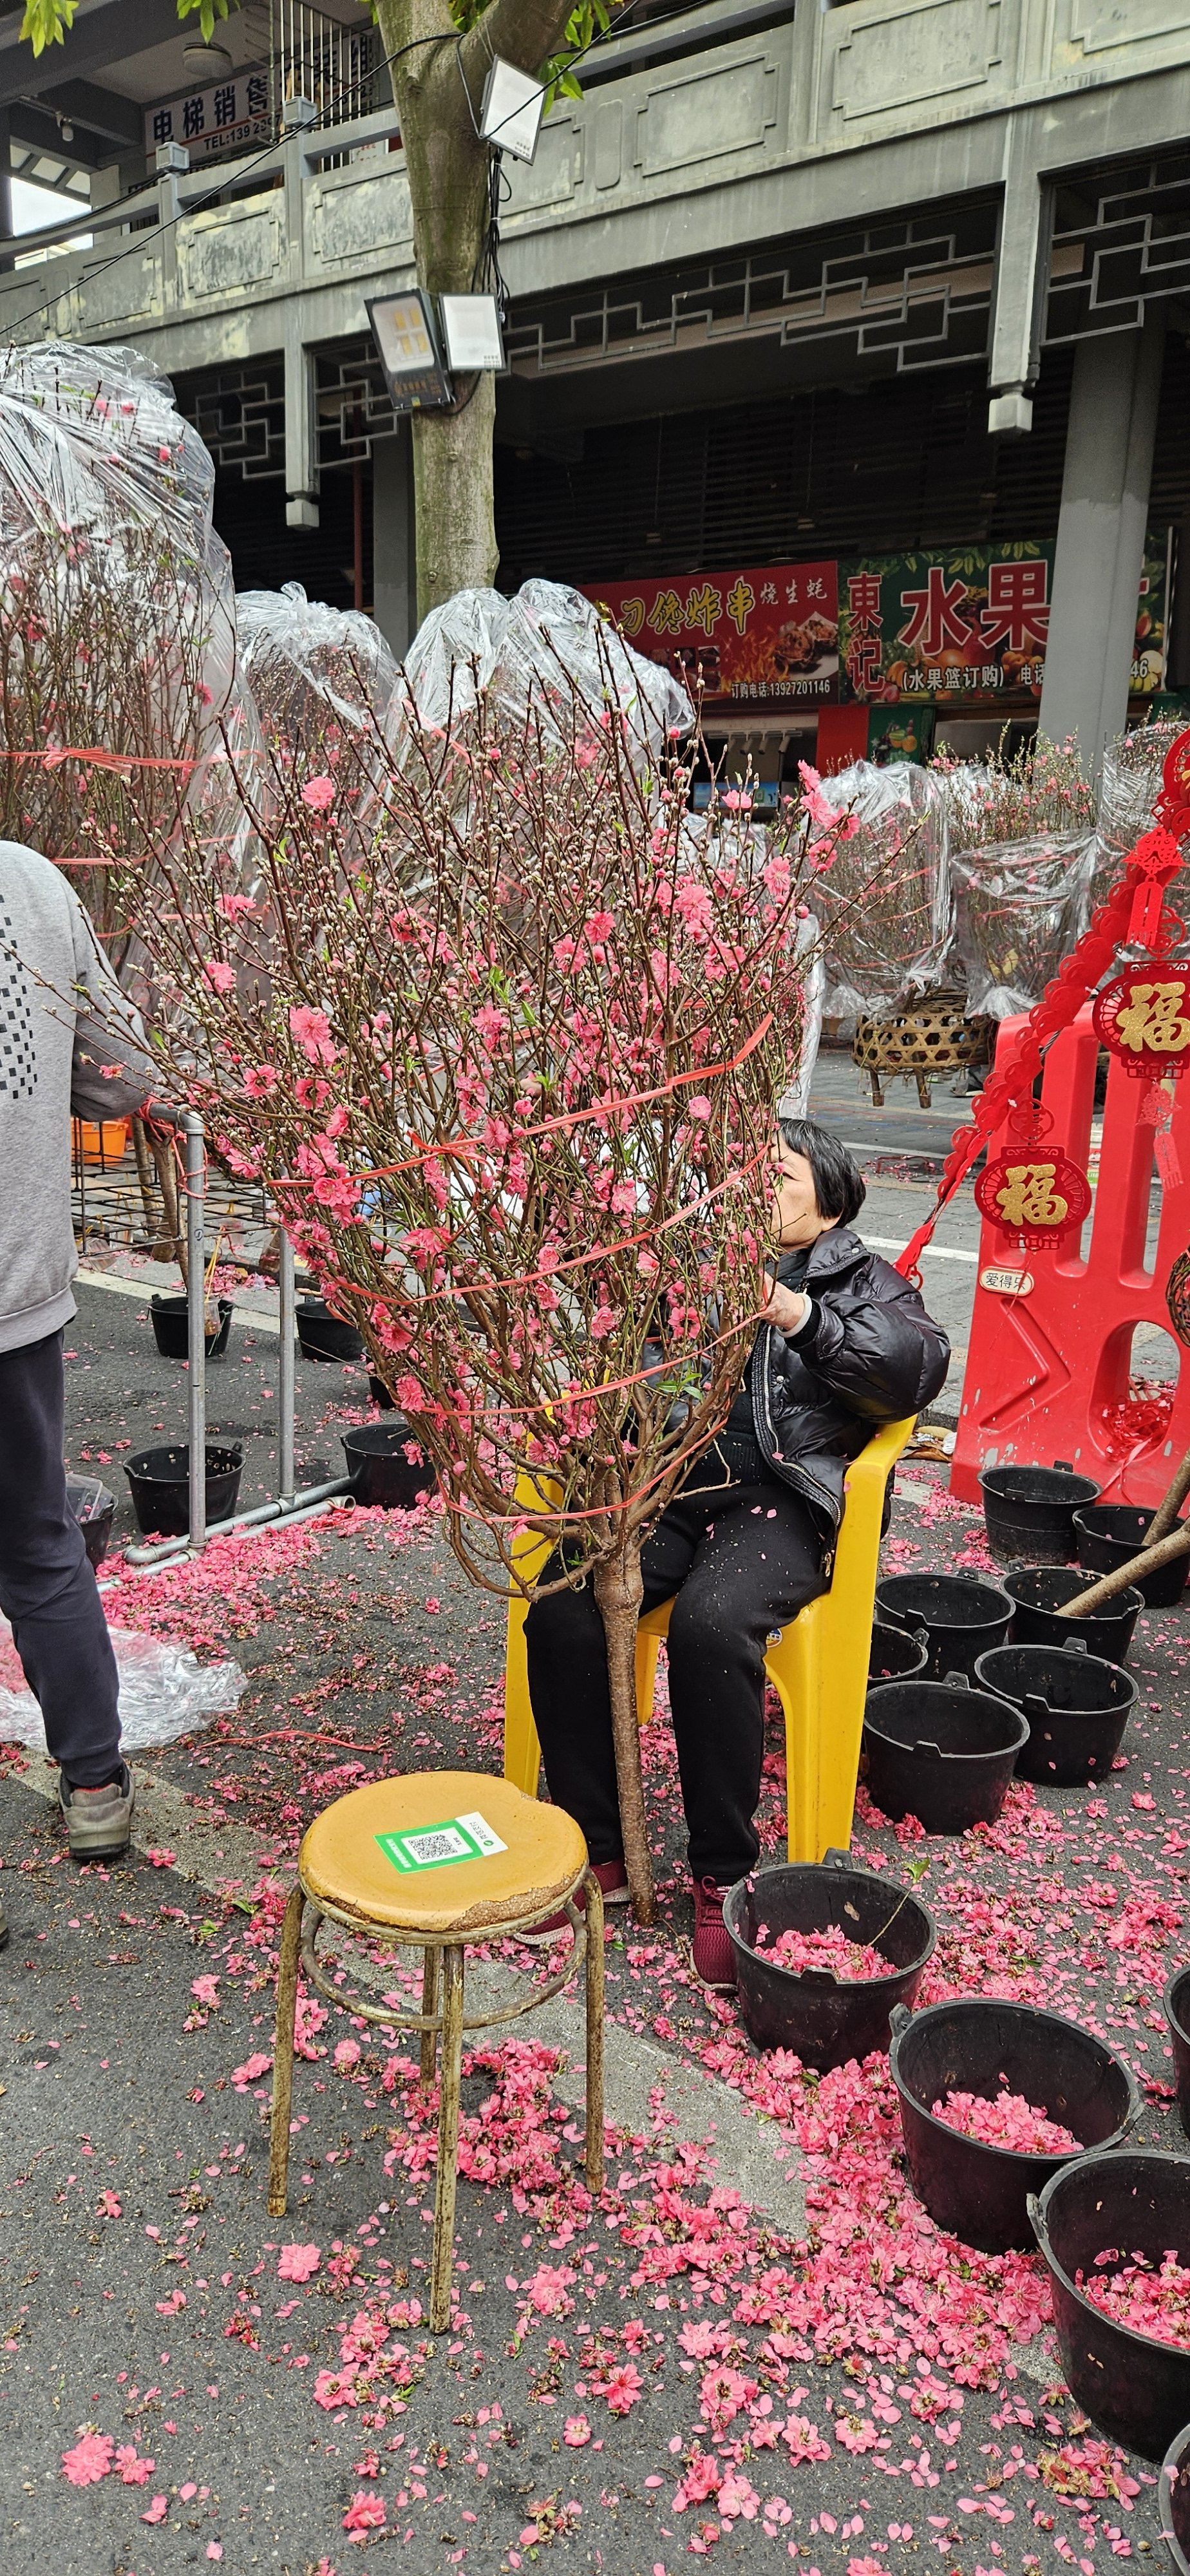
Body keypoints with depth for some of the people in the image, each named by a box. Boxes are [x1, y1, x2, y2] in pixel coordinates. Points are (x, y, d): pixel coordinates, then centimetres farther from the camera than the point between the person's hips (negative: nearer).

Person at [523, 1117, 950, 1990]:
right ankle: (599, 1855, -8)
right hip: (662, 1484, 3)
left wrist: (798, 1314, -17)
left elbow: (917, 1368, -5)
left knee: (710, 1623, -33)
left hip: (775, 1500, -3)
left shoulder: (860, 1279, 16)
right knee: (561, 1613, -24)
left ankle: (724, 1876, -16)